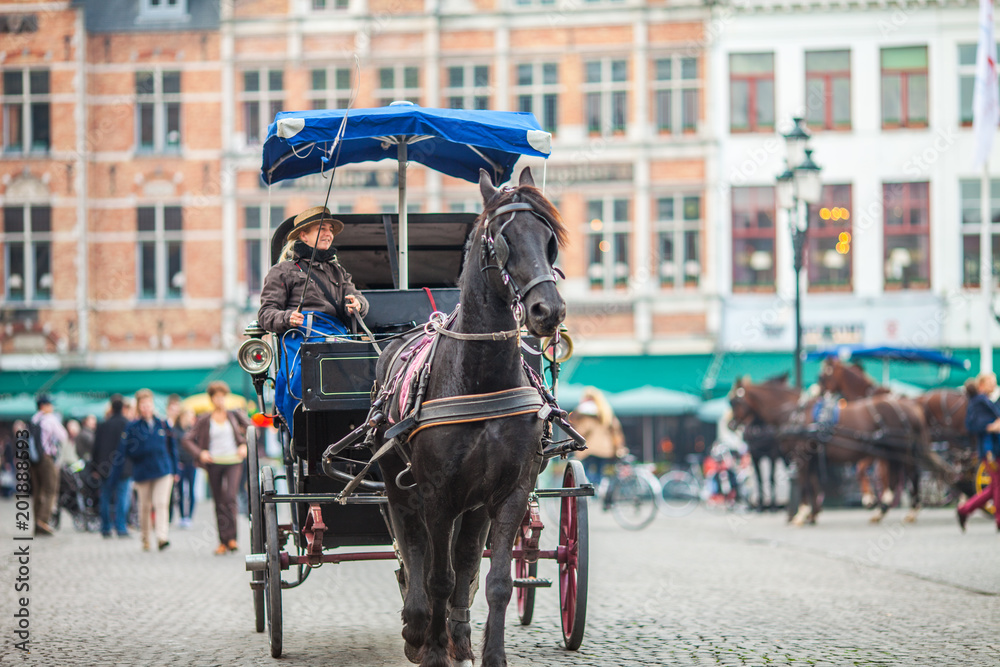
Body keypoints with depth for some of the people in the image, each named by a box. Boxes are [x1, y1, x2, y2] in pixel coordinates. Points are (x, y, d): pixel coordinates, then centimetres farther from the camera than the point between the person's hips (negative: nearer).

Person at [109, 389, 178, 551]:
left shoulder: (162, 424, 6)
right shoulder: (132, 427, 1)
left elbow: (172, 448, 14)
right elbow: (123, 451, 0)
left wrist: (175, 470, 15)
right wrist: (115, 474, -3)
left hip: (163, 470, 0)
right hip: (142, 471, 0)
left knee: (161, 503, -14)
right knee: (145, 506, 7)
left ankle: (162, 537, -21)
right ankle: (145, 539, 21)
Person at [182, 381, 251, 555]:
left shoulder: (234, 415, 6)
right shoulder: (204, 420, 4)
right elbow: (188, 440, 5)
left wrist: (245, 445, -1)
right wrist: (200, 453, -10)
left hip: (233, 462, -1)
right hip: (214, 463, 1)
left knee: (230, 497, -19)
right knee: (219, 502, 3)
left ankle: (231, 537, -14)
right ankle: (223, 542, 9)